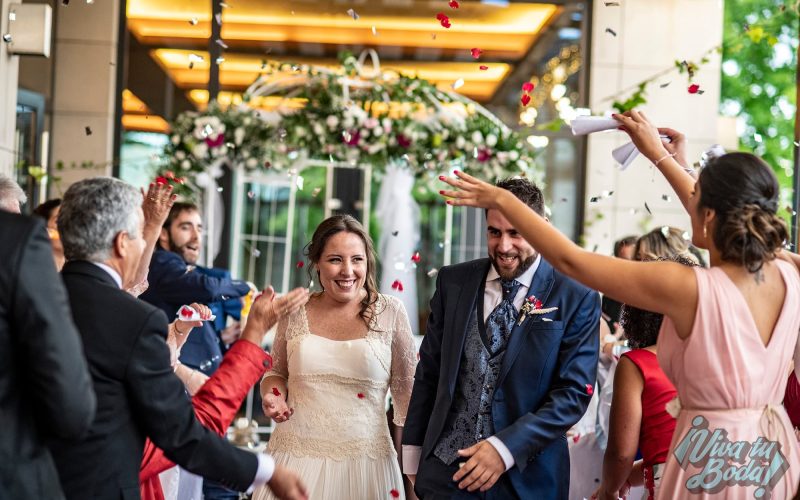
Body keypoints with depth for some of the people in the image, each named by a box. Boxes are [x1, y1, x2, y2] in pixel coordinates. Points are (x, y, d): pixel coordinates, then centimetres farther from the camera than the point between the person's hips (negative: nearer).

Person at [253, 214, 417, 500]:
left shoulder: (390, 313, -3)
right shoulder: (296, 312, 2)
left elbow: (407, 393, 4)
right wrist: (273, 397, -5)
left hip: (364, 462, -1)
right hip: (296, 457, 2)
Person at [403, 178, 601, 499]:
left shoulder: (577, 299, -6)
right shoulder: (453, 282, 3)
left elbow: (575, 391, -9)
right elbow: (429, 372, 8)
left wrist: (505, 448, -17)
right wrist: (413, 450, 8)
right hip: (446, 467, 2)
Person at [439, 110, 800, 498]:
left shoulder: (688, 288, -23)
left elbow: (570, 260, -15)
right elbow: (727, 219, 13)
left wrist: (502, 200, -5)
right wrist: (660, 155, 21)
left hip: (712, 455, -6)